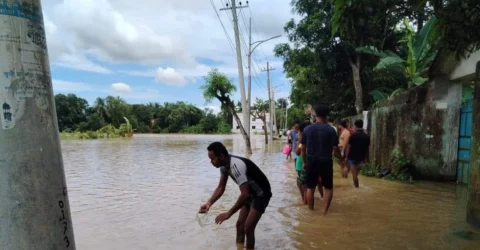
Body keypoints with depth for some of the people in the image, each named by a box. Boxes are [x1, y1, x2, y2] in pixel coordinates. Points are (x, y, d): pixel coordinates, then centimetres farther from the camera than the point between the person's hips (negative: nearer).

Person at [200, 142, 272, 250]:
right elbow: (221, 187, 2)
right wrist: (209, 203, -11)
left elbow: (245, 194, -36)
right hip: (250, 193, 9)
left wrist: (229, 213, -30)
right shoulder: (224, 165, -7)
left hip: (261, 194, -8)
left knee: (248, 228, -9)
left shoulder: (236, 165, -35)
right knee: (240, 224, 12)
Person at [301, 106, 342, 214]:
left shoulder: (307, 129, -1)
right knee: (328, 188, 14)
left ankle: (311, 211, 20)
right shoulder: (330, 130, -9)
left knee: (310, 188, 12)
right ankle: (325, 211, 9)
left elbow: (303, 148, 3)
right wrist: (342, 160, 9)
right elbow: (335, 149, -7)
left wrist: (304, 161, 14)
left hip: (311, 161, 2)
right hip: (325, 161, -2)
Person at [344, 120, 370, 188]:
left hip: (353, 156, -5)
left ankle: (356, 187, 14)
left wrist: (346, 157, -4)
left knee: (354, 173, 6)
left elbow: (349, 147, -12)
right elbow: (367, 148, 7)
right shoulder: (367, 136, 1)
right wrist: (364, 158, 17)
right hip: (361, 157, 5)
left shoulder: (353, 135, -14)